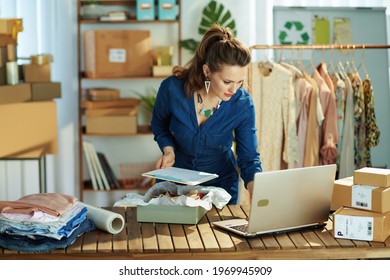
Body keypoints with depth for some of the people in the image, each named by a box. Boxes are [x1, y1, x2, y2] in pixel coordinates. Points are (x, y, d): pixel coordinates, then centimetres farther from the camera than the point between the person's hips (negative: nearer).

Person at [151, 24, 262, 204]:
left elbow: (249, 159, -16)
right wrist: (168, 150, -19)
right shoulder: (172, 88, -23)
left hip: (221, 183, 0)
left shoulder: (242, 104, -22)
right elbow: (159, 124, -1)